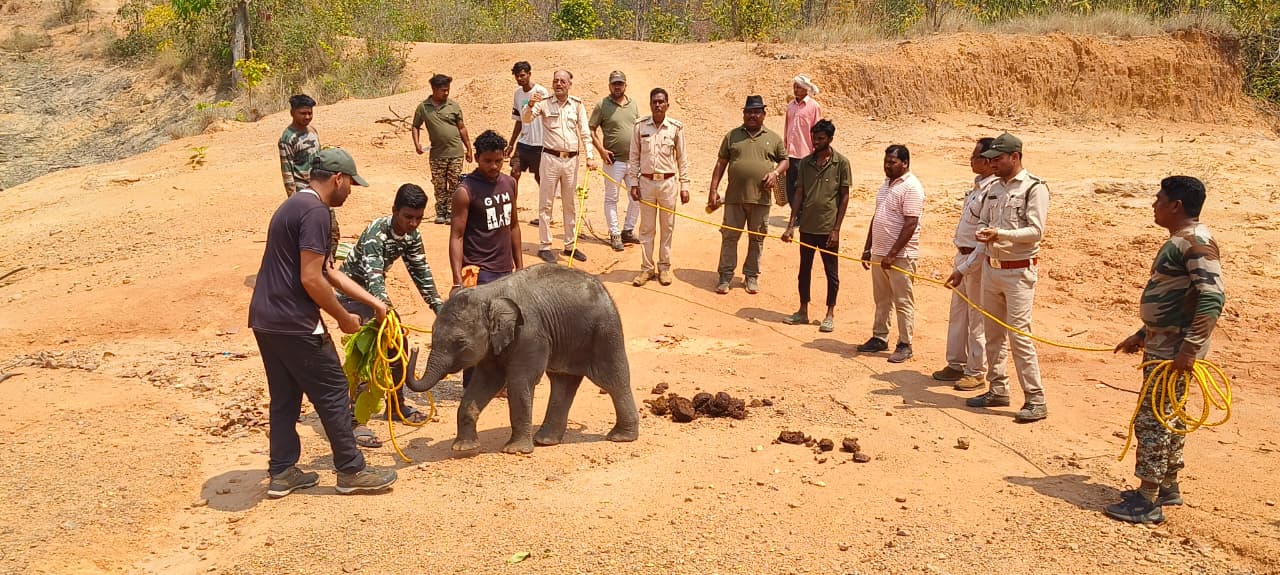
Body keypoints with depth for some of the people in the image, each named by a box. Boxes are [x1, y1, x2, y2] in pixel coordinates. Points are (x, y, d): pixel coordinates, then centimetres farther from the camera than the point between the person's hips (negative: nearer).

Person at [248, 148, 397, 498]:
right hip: (294, 324, -10)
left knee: (284, 397, 16)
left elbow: (328, 271, 20)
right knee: (333, 393, 1)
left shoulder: (295, 206, 17)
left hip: (265, 320, 10)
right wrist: (344, 318, -7)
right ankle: (351, 471, 11)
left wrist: (373, 301, 20)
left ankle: (283, 473, 23)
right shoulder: (315, 211, -15)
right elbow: (311, 279, -20)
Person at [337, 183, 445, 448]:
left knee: (399, 343, 11)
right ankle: (355, 420, -20)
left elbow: (420, 272, 4)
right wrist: (385, 310, -58)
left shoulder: (411, 236, -7)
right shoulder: (375, 234, -30)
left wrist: (439, 305, 0)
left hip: (374, 292, 8)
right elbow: (374, 277, -43)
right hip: (351, 291, -8)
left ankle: (397, 403, 29)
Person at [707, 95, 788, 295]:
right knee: (729, 236, 3)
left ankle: (751, 276, 20)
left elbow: (784, 160, 15)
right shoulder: (732, 136, 7)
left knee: (757, 239, 8)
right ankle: (726, 275, 12)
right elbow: (721, 164, 6)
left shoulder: (774, 138, 8)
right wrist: (713, 190, 0)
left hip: (760, 198, 0)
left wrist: (776, 172, -8)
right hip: (734, 197, 0)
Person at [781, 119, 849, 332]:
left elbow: (844, 197, -5)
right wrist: (791, 225, 0)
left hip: (828, 228, -4)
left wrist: (836, 229, -10)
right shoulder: (805, 162, 4)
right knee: (804, 269, 13)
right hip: (807, 226, 4)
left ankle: (830, 315, 17)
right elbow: (799, 194, 5)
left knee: (831, 272, 6)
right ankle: (803, 311, 25)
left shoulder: (841, 163, -6)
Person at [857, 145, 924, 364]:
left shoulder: (911, 187, -14)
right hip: (879, 253, 8)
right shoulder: (886, 184, 14)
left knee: (903, 302, 0)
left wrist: (892, 254, -21)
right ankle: (879, 338, 25)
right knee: (881, 300, 15)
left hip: (900, 255, -8)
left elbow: (910, 225, -20)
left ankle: (905, 345, 7)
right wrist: (868, 248, 16)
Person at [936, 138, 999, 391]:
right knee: (957, 313, 17)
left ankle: (977, 372, 13)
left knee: (977, 319, 2)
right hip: (962, 256, 10)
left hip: (977, 261, -10)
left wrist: (963, 269, -23)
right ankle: (956, 364, 29)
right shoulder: (978, 186, 9)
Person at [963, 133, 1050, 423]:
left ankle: (1036, 400, -3)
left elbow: (1036, 231, -17)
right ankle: (998, 390, 24)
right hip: (991, 267, 8)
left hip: (1019, 271, -7)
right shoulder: (994, 188, 12)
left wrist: (1000, 234, -26)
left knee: (1019, 334, -9)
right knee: (992, 332, 12)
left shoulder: (1035, 188, -11)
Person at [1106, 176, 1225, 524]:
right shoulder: (1180, 241, 15)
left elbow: (1213, 297, -27)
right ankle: (1167, 487, 30)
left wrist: (1190, 347, -29)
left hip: (1175, 349, -11)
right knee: (1167, 416, 18)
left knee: (1152, 418, -6)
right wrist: (1142, 335, 24)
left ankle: (1147, 503, 1)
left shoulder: (1196, 242, -18)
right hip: (1162, 344, 11)